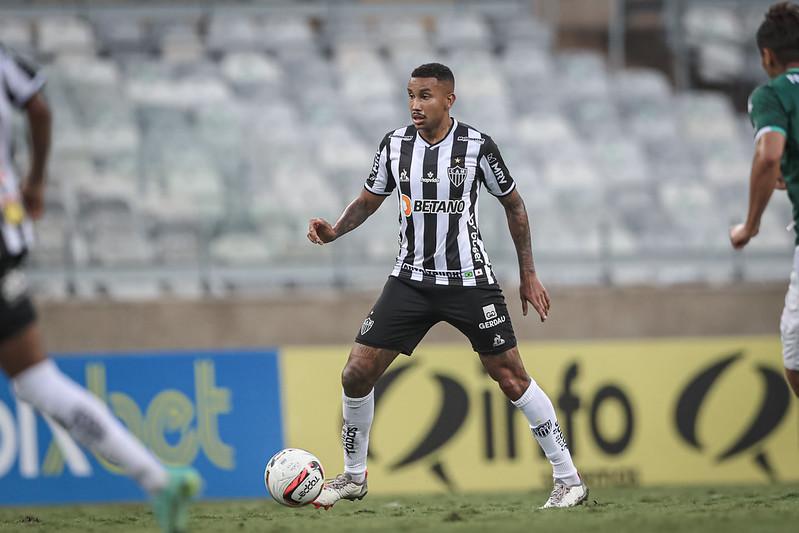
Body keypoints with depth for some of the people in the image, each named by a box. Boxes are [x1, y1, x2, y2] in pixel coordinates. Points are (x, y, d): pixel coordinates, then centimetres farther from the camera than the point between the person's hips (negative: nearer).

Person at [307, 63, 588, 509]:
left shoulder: (477, 146, -9)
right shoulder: (395, 145, -1)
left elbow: (513, 204, 3)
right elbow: (369, 200, 13)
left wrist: (529, 274, 5)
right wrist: (334, 231, -7)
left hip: (470, 281, -3)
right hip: (411, 280, 3)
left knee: (511, 378, -5)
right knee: (357, 373, -4)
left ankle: (569, 479, 4)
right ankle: (354, 476, 15)